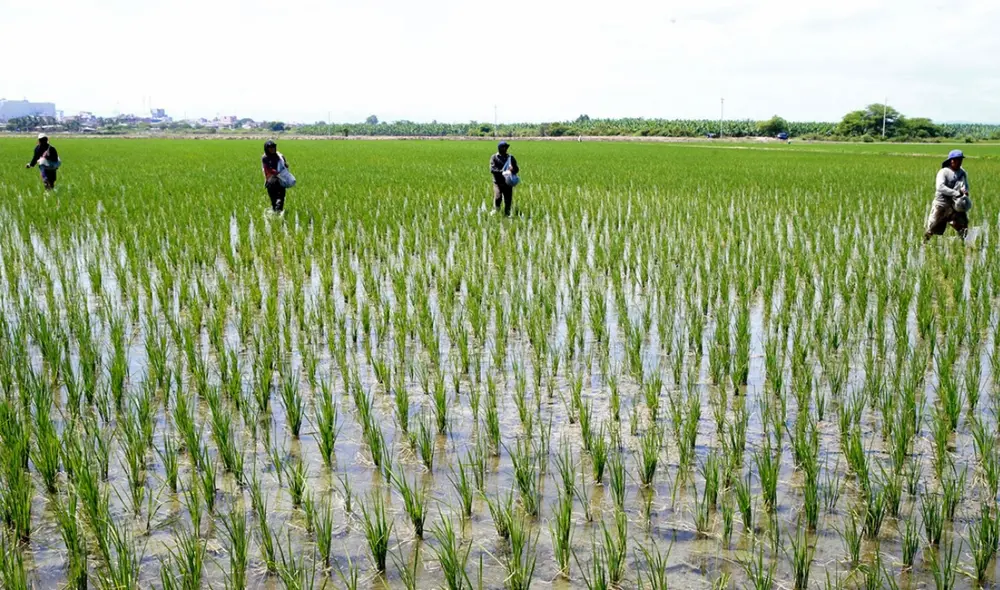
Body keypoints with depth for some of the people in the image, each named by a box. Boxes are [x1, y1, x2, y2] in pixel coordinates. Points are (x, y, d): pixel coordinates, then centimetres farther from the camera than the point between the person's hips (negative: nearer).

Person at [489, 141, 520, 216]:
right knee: (498, 197, -20)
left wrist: (513, 170, -14)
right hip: (498, 182, -3)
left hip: (508, 183, 3)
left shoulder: (511, 158, 13)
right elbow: (492, 169, -9)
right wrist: (502, 172, -23)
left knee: (508, 200, 2)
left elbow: (517, 169, 11)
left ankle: (507, 214, 13)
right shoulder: (494, 157, 2)